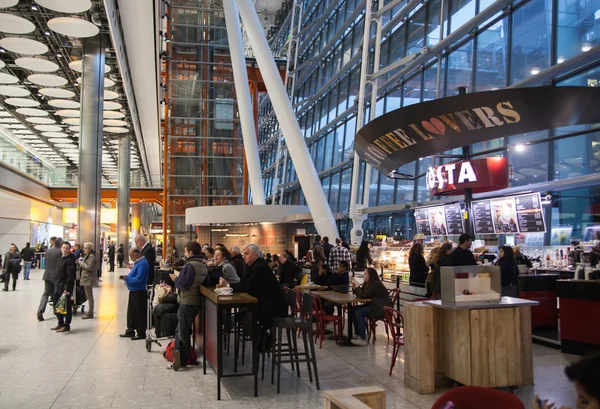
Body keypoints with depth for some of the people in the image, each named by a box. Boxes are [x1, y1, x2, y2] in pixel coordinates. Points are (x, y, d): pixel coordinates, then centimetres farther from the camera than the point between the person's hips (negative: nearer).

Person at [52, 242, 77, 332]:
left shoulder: (70, 261, -15)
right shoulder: (60, 258, 14)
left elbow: (71, 276, -20)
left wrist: (68, 289, -22)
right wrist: (56, 284, 17)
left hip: (66, 286, -9)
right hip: (58, 285, 9)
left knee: (66, 307, -2)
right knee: (56, 305, 15)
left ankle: (66, 326, 5)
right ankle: (60, 323, 26)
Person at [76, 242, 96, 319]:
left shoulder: (92, 257, -13)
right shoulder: (86, 256, 17)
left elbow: (89, 267, -23)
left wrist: (81, 262, -13)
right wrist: (79, 263, 1)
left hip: (88, 279, -10)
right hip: (85, 278, 10)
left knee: (89, 296, -4)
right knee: (88, 296, 13)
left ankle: (90, 313, 0)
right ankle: (89, 312, 20)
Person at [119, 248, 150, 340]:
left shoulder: (142, 263, -21)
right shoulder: (137, 262, 11)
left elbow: (138, 279, -26)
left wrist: (127, 278, -16)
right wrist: (126, 277, 4)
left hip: (139, 292, -10)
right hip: (133, 291, 10)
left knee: (139, 313, 0)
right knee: (131, 312, 17)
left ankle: (141, 333, 10)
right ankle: (130, 331, 28)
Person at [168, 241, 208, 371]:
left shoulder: (189, 266, -18)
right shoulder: (203, 266, 10)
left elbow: (183, 284, -23)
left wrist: (175, 278, -3)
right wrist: (179, 278, 15)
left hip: (187, 303, -9)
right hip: (196, 301, 9)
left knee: (183, 332, 1)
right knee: (180, 330, 18)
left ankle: (182, 361, 10)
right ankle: (177, 357, 21)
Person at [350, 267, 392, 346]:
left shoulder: (375, 284, -18)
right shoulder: (368, 284, 11)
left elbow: (363, 296, -23)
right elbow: (361, 294, 14)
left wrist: (357, 285, -14)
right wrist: (354, 286, 3)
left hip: (381, 309, -10)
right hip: (373, 306, 10)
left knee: (359, 312, -24)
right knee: (353, 310, -3)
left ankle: (363, 340, -21)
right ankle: (358, 334, 1)